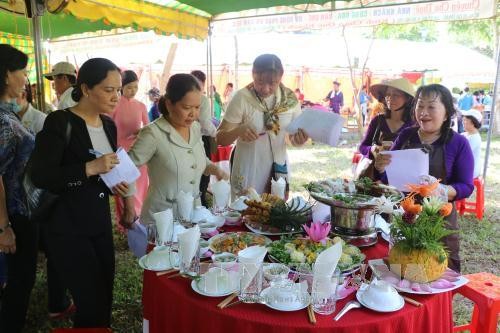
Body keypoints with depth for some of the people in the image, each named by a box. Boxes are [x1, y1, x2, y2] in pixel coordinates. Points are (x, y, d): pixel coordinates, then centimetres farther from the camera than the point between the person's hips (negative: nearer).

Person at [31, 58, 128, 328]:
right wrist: (90, 168, -27)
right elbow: (40, 177, -19)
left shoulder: (109, 125, 8)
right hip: (68, 228, -7)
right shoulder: (60, 122, -13)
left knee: (104, 300, 12)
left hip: (100, 223, 7)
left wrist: (114, 183, -1)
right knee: (92, 304, -5)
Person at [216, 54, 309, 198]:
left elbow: (294, 136, 5)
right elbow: (220, 139, -12)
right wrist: (238, 131, -32)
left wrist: (299, 138, -17)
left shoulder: (290, 98, -5)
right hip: (248, 174, -3)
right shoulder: (242, 98, -16)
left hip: (279, 171, 4)